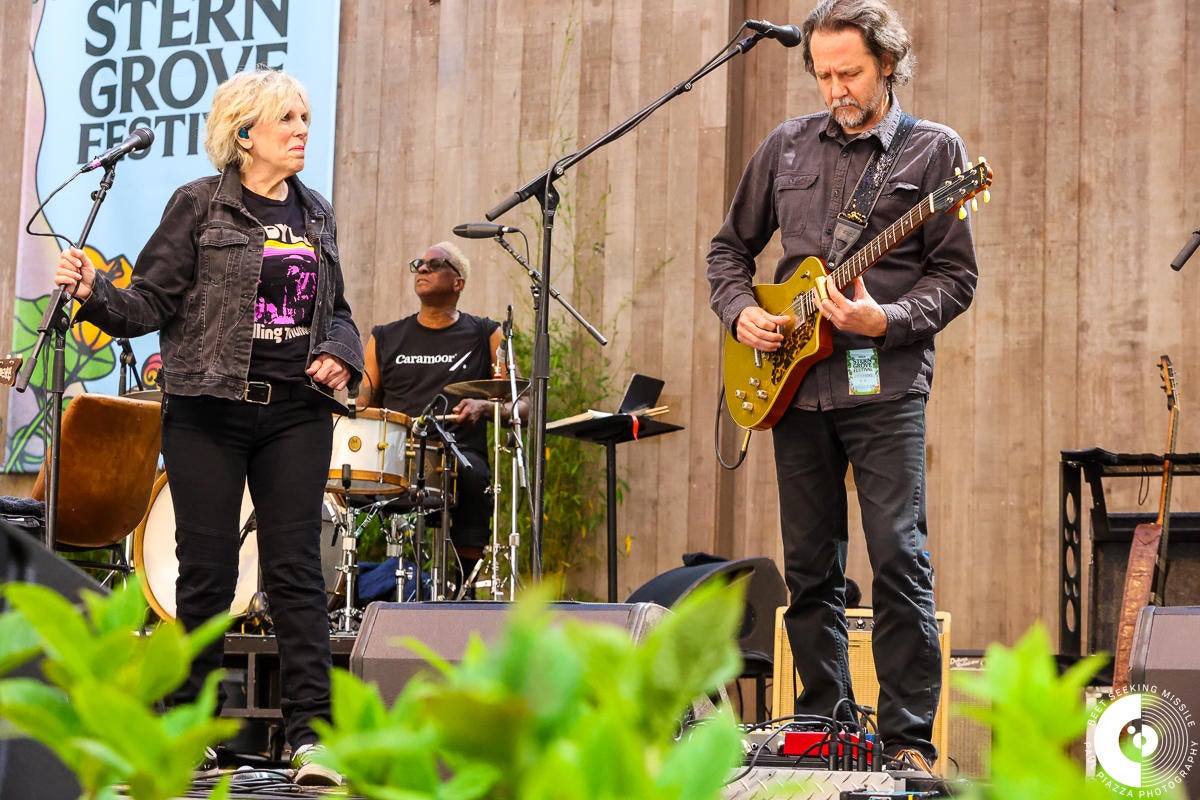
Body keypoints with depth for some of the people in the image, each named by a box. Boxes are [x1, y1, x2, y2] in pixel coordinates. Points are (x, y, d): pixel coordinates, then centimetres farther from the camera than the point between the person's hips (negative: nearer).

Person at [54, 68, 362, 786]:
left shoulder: (318, 215, 13)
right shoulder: (199, 206, -1)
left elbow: (338, 311, 21)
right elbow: (153, 303, -3)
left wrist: (341, 354, 1)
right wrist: (95, 293, -20)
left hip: (296, 411, 3)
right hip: (208, 410, -3)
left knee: (295, 566, -2)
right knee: (207, 570, 0)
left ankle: (311, 732, -3)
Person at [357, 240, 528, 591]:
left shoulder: (485, 336, 14)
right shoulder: (385, 339, 21)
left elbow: (521, 406, 9)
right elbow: (363, 408, 21)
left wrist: (484, 407, -12)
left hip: (461, 456, -2)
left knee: (471, 472, -37)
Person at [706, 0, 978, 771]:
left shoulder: (934, 148, 1)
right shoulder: (787, 145, 13)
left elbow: (956, 277, -2)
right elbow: (731, 245, 21)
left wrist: (884, 320, -17)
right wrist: (741, 311, 3)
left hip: (884, 381, -4)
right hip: (796, 383, 4)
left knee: (899, 557, -10)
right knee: (810, 565, 8)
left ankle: (909, 739, -4)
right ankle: (826, 727, 18)